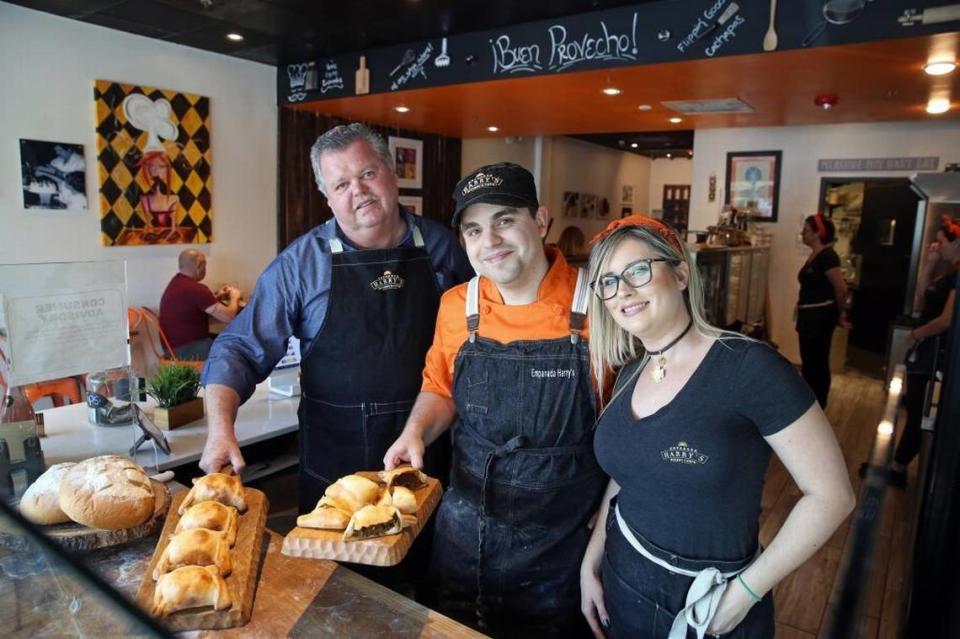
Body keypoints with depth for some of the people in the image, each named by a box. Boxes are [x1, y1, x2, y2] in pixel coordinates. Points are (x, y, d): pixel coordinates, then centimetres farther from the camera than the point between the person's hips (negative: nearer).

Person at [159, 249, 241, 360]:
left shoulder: (176, 283, 9)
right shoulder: (196, 289, -23)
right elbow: (228, 316, -21)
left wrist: (217, 297, 16)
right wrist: (234, 297, -2)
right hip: (186, 349, -10)